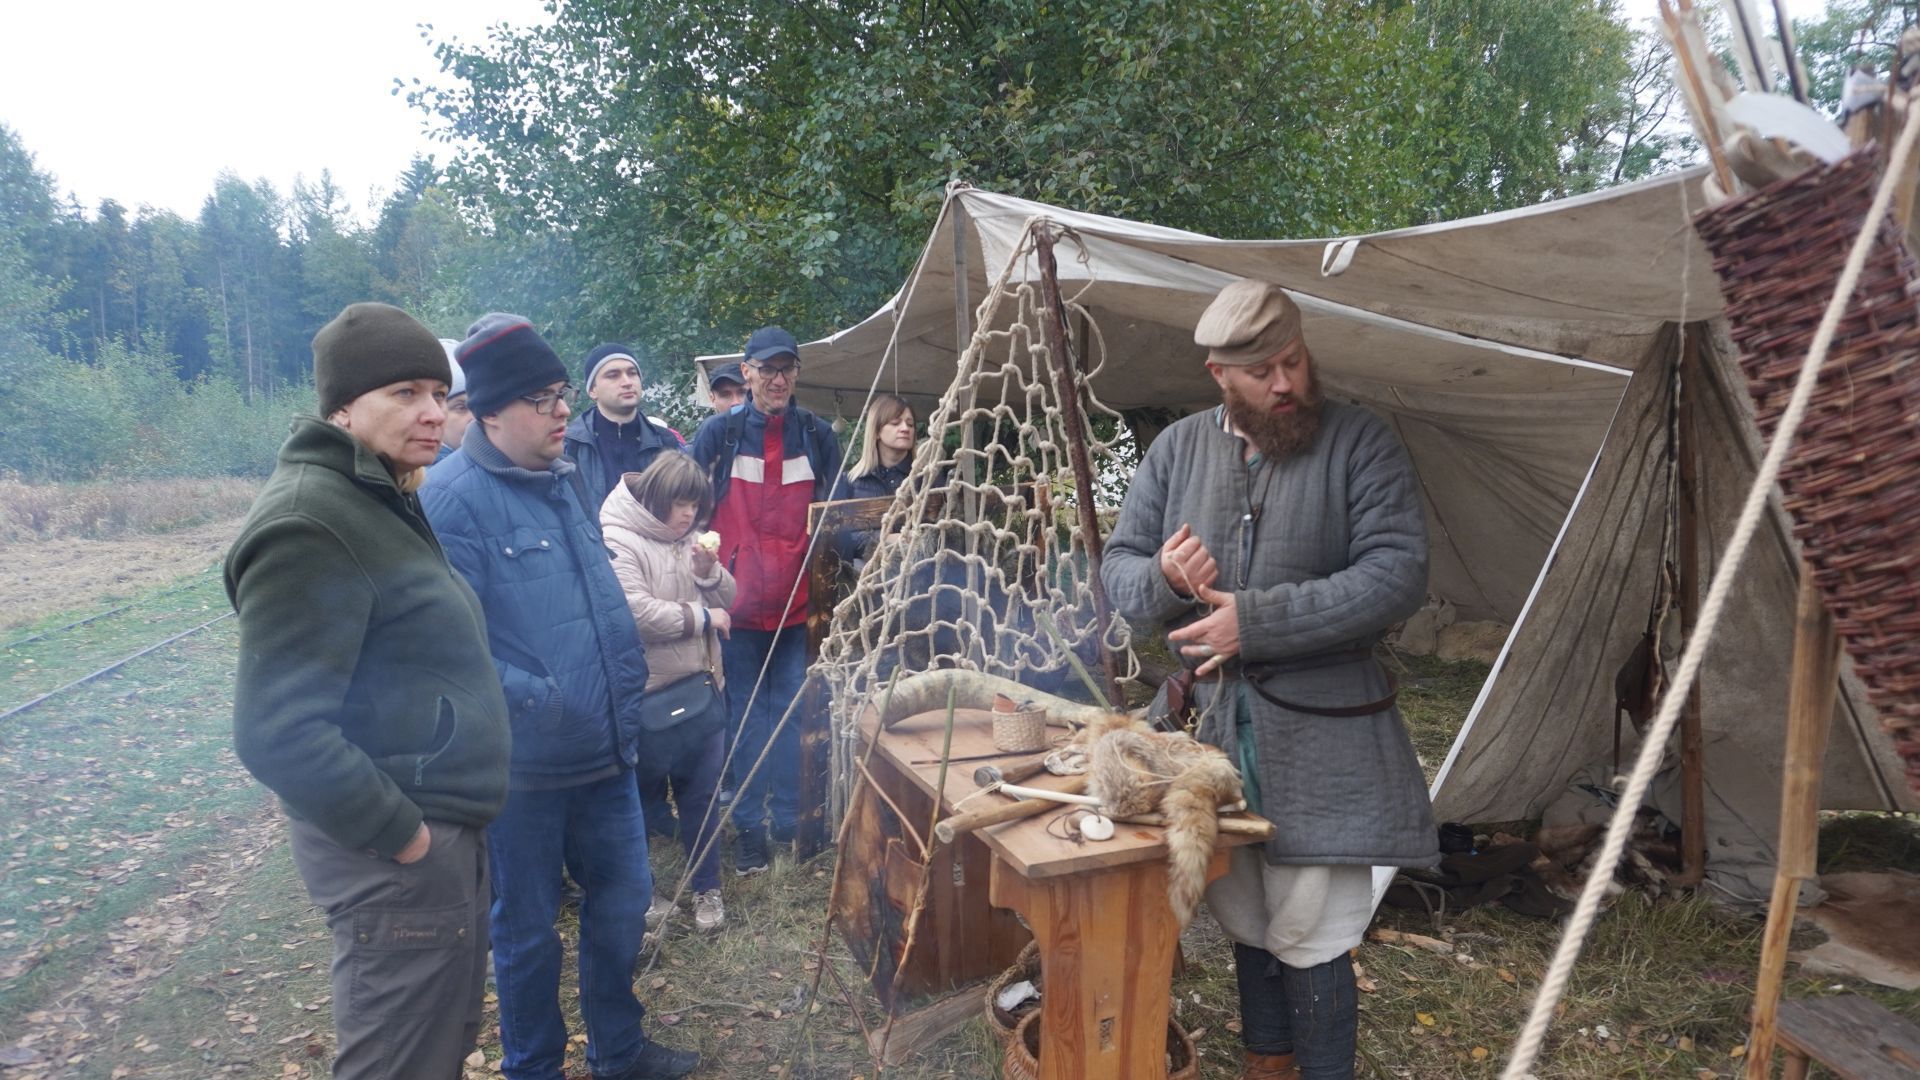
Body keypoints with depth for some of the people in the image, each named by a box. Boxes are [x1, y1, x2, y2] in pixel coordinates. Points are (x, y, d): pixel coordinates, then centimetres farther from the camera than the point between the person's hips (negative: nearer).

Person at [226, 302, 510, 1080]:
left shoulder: (384, 503, 12)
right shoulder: (309, 526, -20)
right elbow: (280, 734, -27)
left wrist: (446, 827, 14)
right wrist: (403, 837, -19)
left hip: (445, 830, 10)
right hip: (397, 853, -10)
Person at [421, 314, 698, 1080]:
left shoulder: (566, 482, 9)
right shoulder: (455, 497, -17)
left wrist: (627, 685, 14)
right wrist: (535, 701, -21)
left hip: (605, 752, 8)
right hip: (523, 765, -7)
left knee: (623, 900, 19)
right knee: (528, 929, 12)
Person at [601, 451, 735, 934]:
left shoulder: (689, 540, 10)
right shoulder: (619, 542, -14)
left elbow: (725, 600, 13)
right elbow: (636, 614, -26)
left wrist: (710, 571, -9)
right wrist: (701, 617, -14)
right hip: (648, 696, -7)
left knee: (703, 794, 13)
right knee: (644, 797, 11)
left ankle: (707, 887, 27)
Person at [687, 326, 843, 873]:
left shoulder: (817, 435, 5)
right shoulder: (719, 432, 0)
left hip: (797, 601, 1)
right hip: (738, 599, -1)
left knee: (792, 712, 5)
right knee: (747, 715, 7)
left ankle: (789, 822, 17)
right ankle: (750, 828, 17)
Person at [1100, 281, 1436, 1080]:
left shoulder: (1359, 443, -7)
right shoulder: (1179, 449, 4)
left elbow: (1397, 574, -16)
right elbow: (1118, 568, 7)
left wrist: (1256, 620, -21)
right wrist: (1162, 578, -17)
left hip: (1319, 736, -4)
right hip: (1213, 723, 4)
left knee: (1309, 937, 2)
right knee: (1247, 921, 18)